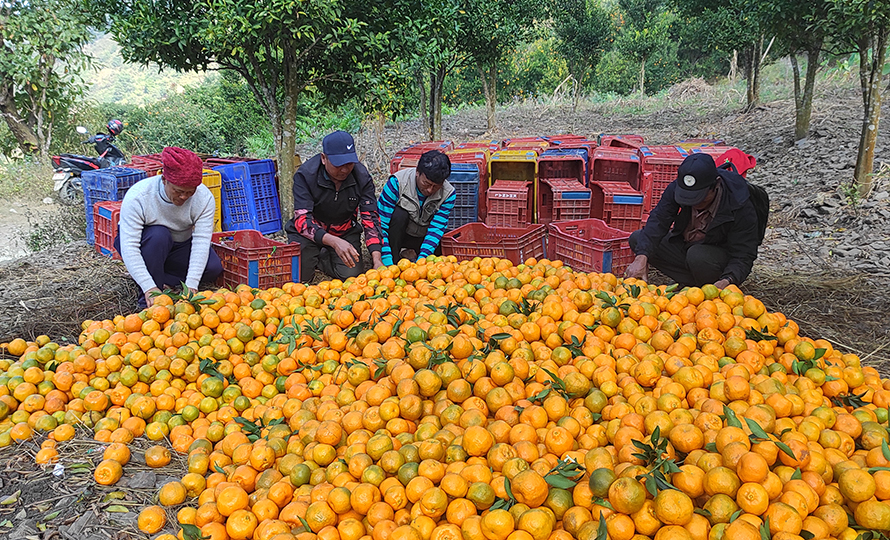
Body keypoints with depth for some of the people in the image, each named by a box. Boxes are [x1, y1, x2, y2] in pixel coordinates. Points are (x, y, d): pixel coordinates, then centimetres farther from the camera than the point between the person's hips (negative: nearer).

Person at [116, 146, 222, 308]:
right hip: (145, 246, -2)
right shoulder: (137, 197, -30)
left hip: (180, 246, 3)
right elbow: (129, 247, -34)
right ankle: (148, 301, -25)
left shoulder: (204, 198, -22)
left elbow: (201, 243, -28)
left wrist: (191, 286, -38)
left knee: (214, 267, -23)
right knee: (158, 234, -36)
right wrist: (149, 288, -44)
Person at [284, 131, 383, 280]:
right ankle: (310, 256, 12)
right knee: (299, 275, -26)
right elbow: (302, 220, -32)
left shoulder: (362, 176, -17)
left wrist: (377, 259, -31)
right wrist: (334, 242, -51)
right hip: (310, 232, -2)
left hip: (345, 232, 3)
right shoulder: (305, 175, -25)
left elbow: (370, 217, -17)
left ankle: (322, 258, 14)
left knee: (351, 274, -18)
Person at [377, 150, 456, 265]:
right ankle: (394, 260, -19)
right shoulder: (397, 182, -26)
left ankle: (408, 253, 2)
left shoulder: (448, 194, -18)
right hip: (396, 234, -3)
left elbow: (436, 229, -22)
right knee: (400, 214, -32)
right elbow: (380, 224, -27)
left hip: (420, 238, 3)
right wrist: (387, 263, -36)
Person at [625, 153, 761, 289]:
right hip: (684, 244, 5)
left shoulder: (741, 207, -28)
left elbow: (743, 256, -26)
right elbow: (658, 220, -21)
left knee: (697, 256, -38)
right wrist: (641, 257, -36)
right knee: (637, 239, -11)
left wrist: (727, 281, -46)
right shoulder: (677, 187, -19)